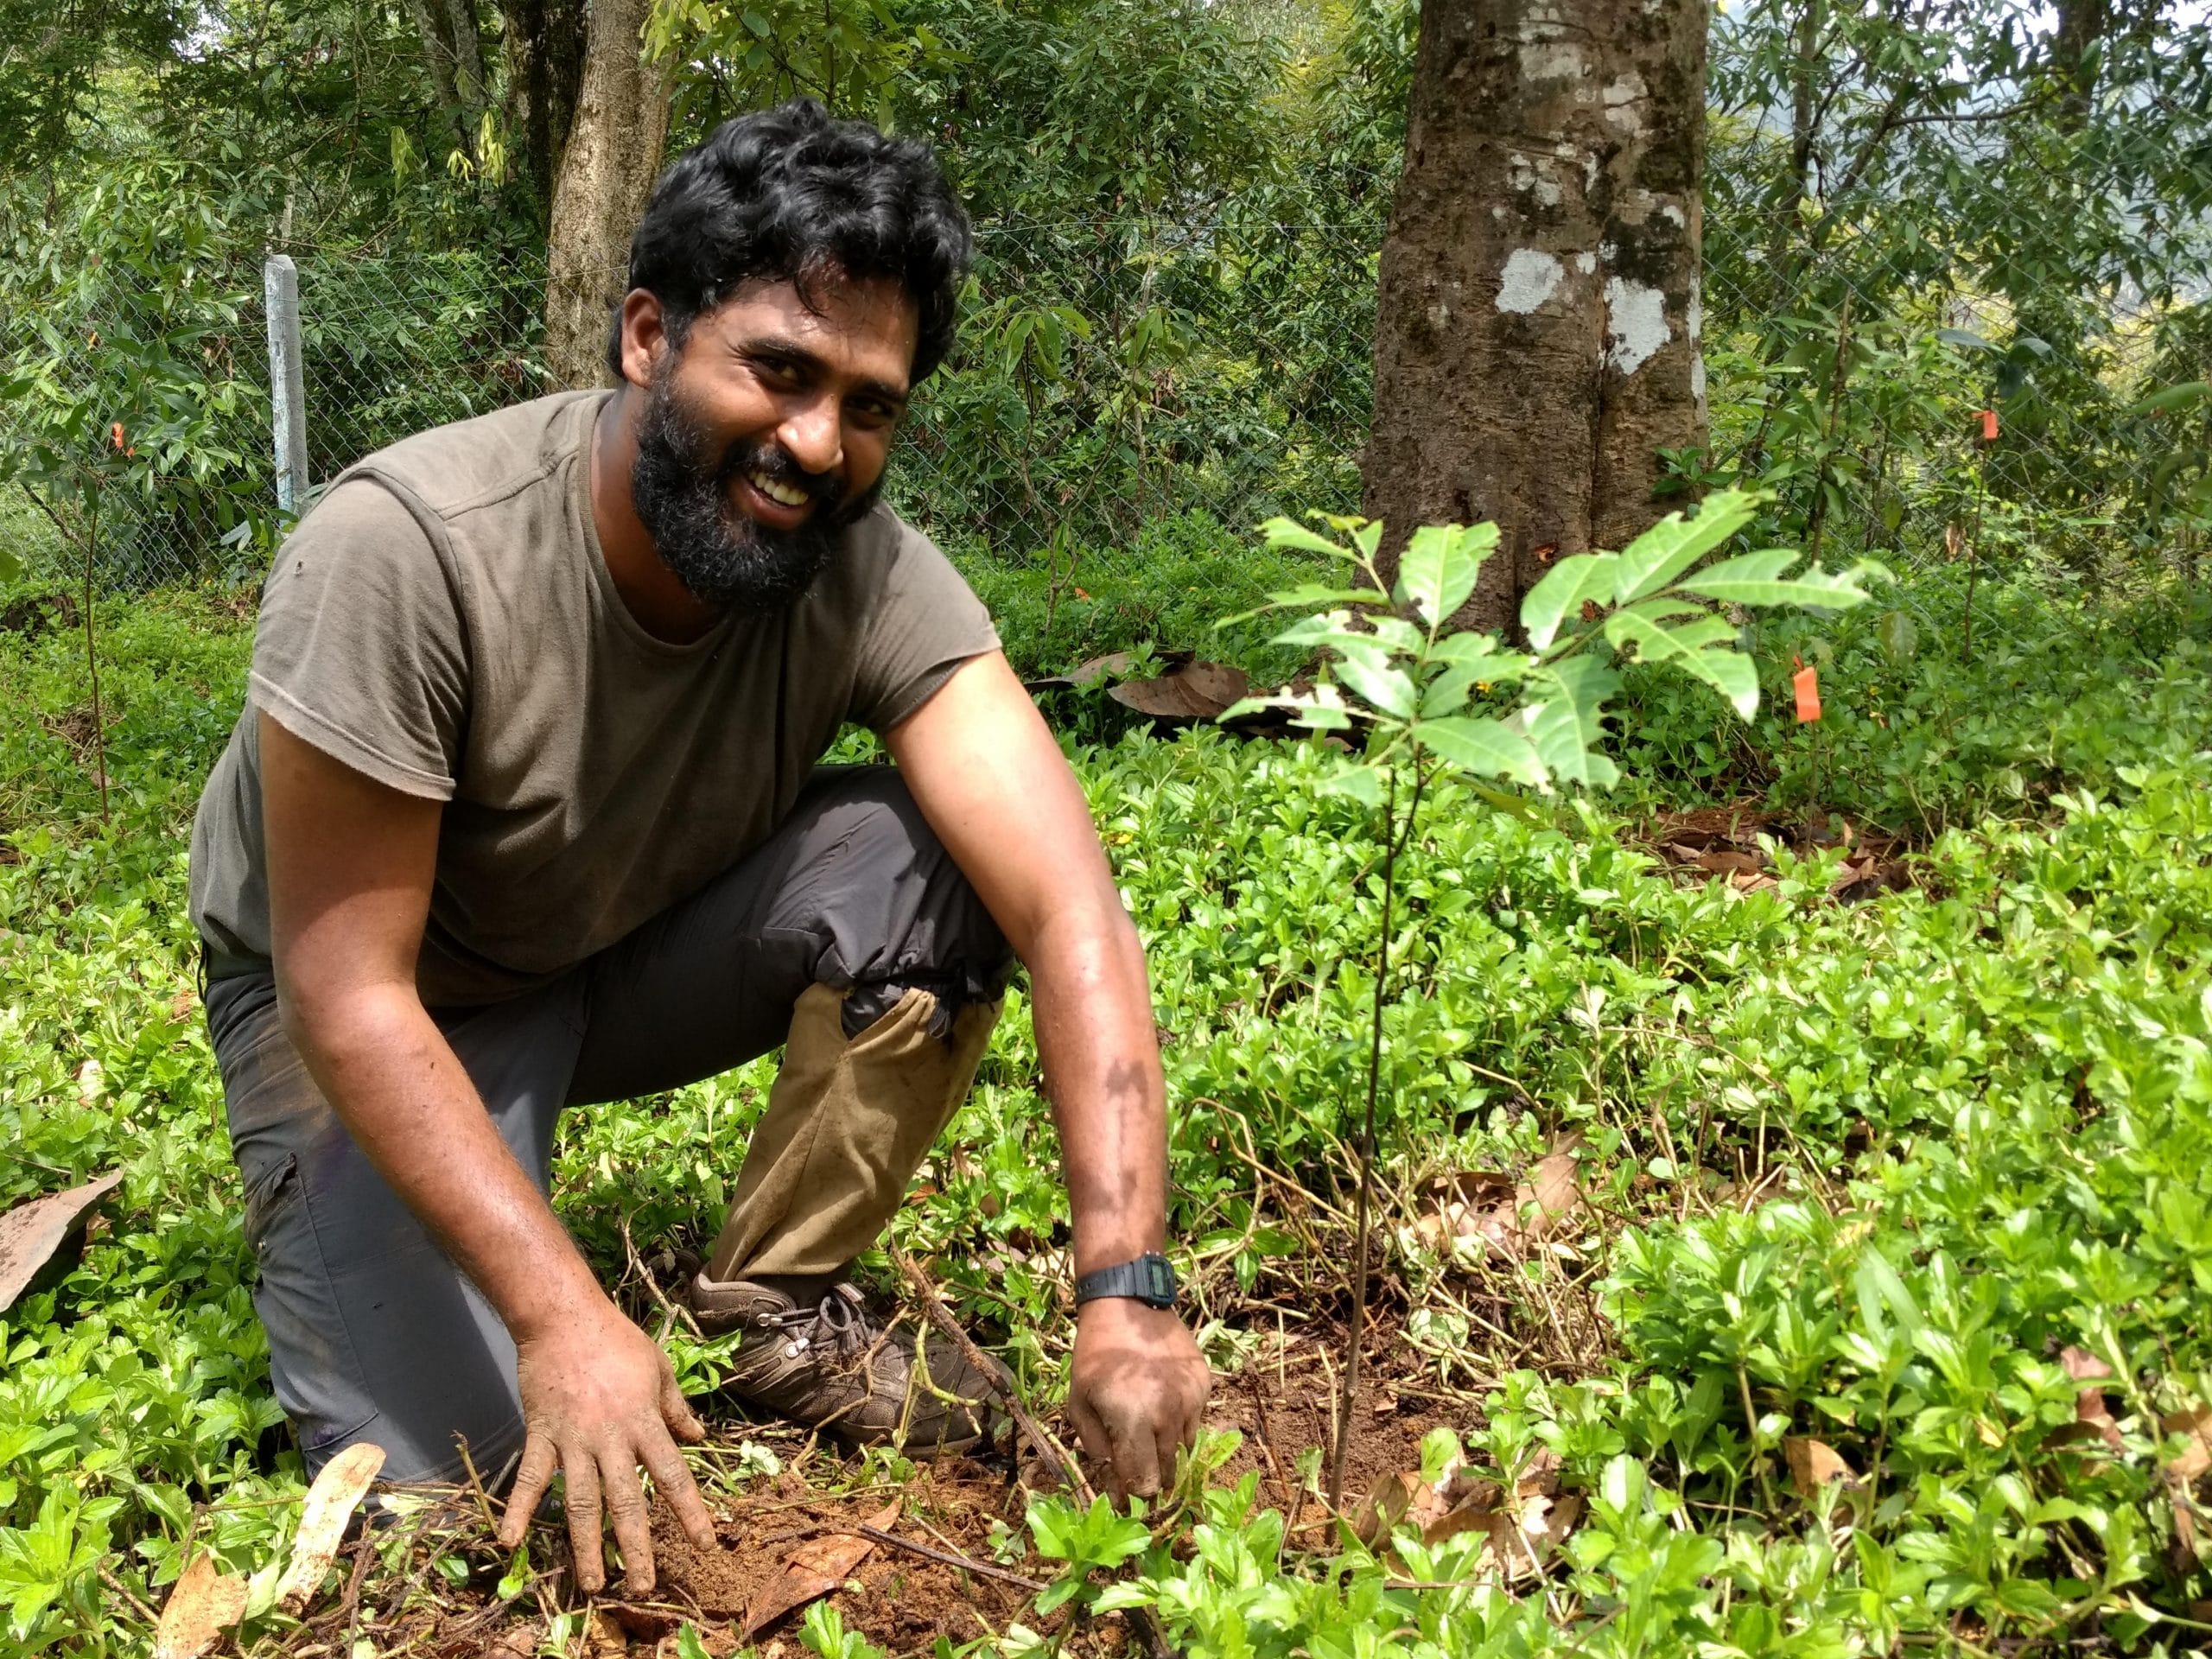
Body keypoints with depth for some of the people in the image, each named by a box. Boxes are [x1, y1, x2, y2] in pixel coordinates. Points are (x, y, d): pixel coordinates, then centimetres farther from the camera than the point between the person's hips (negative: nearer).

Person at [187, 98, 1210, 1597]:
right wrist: (561, 1312, -34)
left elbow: (1072, 911, -30)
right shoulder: (404, 547, -33)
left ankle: (781, 1306, -4)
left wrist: (1127, 1290, -39)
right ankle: (323, 1229, 15)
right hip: (378, 1004, -3)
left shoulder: (871, 576, -23)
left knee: (920, 863, -24)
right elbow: (347, 987, -28)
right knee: (435, 1465, -18)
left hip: (641, 953, 3)